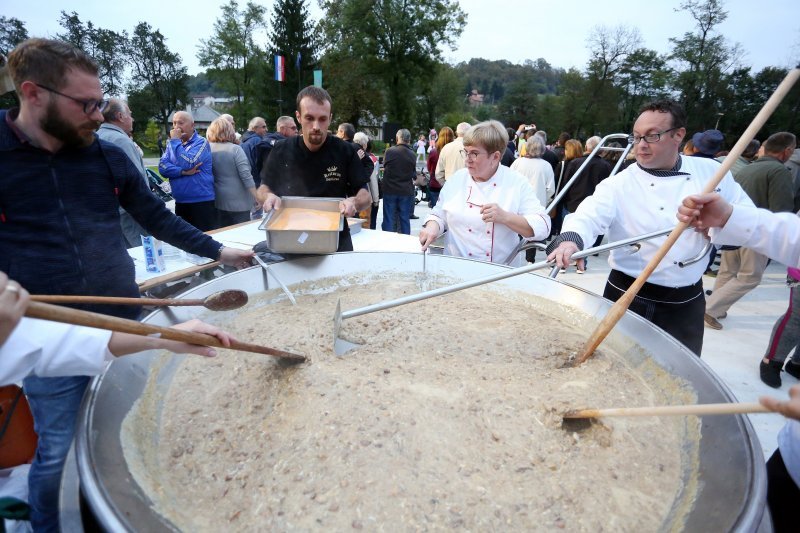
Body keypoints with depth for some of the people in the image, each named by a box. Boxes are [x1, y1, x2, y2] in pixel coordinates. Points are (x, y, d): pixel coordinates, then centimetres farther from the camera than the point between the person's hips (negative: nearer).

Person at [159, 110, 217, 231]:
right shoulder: (172, 144, 12)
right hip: (180, 203, 6)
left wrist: (175, 141, -11)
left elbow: (187, 164, -20)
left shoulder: (201, 142, -7)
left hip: (201, 202, -6)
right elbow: (162, 167, 0)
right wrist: (183, 172, -16)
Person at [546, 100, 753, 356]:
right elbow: (590, 215, -28)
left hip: (686, 303, 4)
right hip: (629, 299, -3)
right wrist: (571, 238, -51)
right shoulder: (619, 184, -11)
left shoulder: (710, 172, 1)